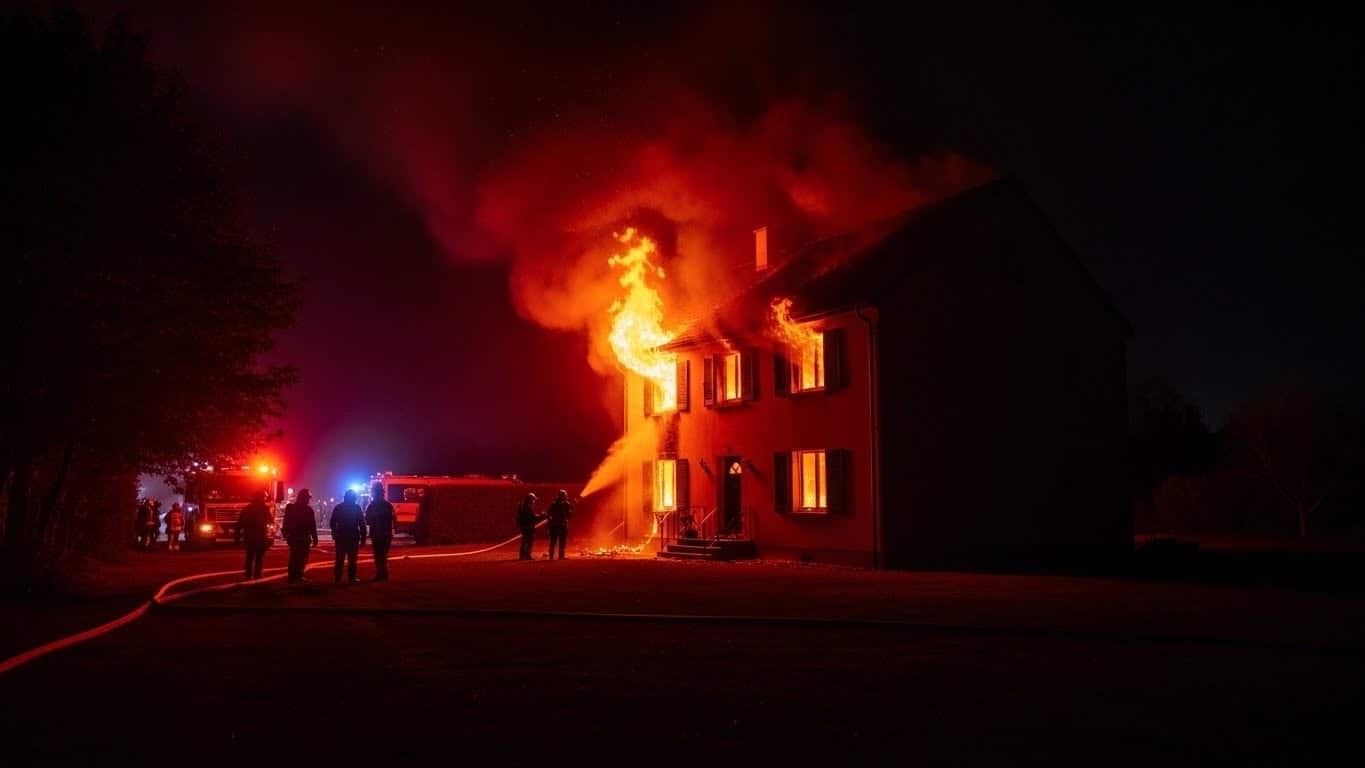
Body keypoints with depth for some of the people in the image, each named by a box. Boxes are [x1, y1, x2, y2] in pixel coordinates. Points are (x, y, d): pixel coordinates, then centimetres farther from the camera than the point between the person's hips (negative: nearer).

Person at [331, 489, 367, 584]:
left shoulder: (338, 507, 5)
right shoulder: (356, 507, -4)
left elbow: (333, 522, 7)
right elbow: (362, 524, -7)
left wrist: (334, 534, 17)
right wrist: (363, 537, -3)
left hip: (340, 536, 3)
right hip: (353, 537, -3)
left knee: (340, 558, 8)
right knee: (352, 558, 2)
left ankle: (338, 578, 6)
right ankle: (351, 577, -2)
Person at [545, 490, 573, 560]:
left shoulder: (553, 504, 4)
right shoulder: (566, 504, -5)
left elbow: (549, 514, 2)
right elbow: (570, 514, -4)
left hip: (554, 525, 3)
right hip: (563, 525, -3)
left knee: (552, 542, 10)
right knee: (562, 542, 3)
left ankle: (551, 556, 6)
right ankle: (561, 556, -2)